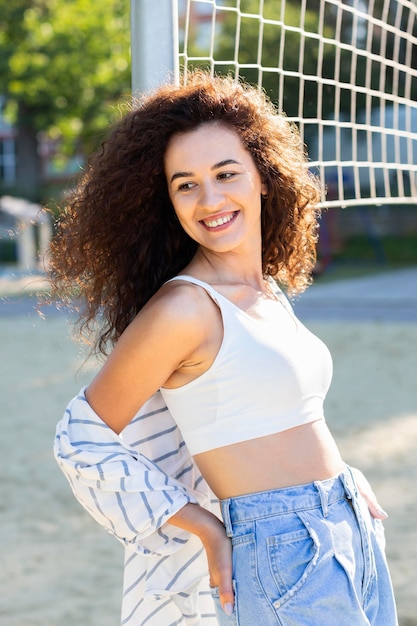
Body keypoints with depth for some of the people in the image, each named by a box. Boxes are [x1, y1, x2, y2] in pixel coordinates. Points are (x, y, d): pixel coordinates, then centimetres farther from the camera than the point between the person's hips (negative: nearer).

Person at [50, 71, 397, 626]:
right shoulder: (184, 307, -14)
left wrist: (343, 478, 8)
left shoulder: (271, 293, 8)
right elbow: (82, 440, -9)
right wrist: (207, 530, -7)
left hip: (356, 536, 7)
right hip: (287, 558, -7)